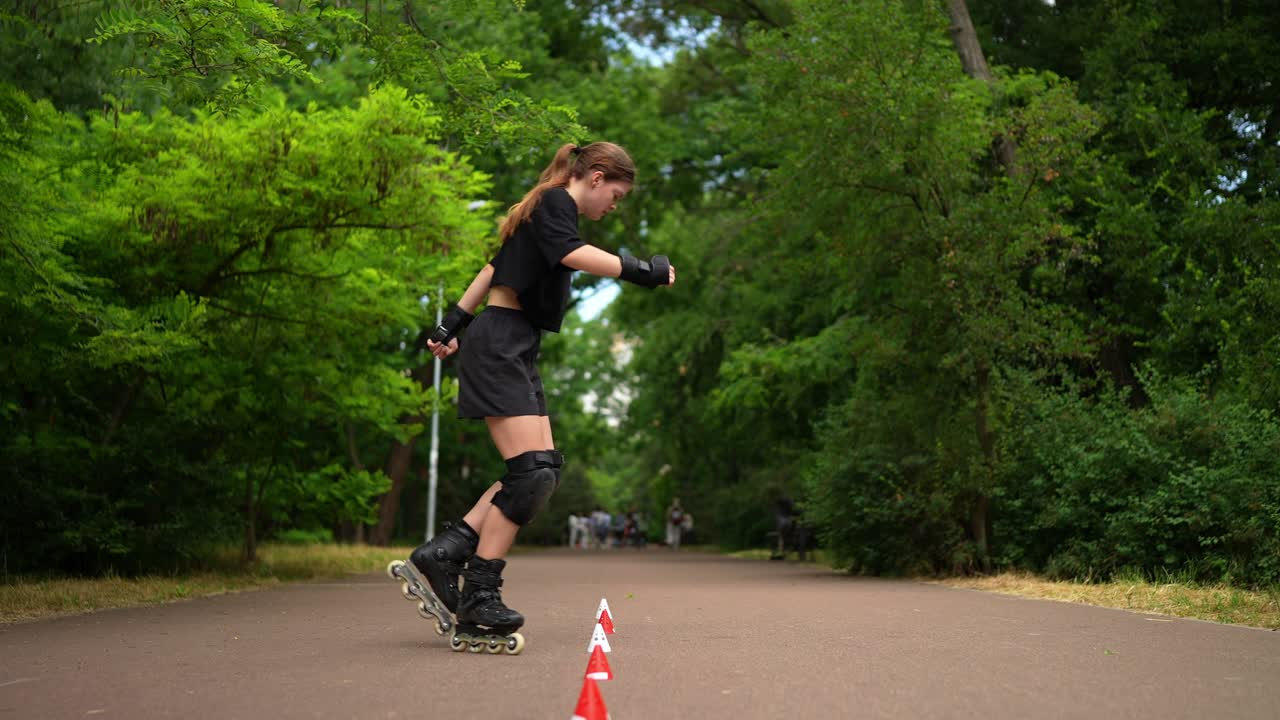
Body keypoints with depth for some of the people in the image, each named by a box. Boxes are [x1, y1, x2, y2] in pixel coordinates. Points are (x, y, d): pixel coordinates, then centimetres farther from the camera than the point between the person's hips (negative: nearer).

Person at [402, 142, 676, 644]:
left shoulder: (547, 208, 24)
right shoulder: (554, 201, -6)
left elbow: (495, 268, 28)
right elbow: (572, 253, -26)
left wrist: (453, 324, 28)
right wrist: (640, 271, -25)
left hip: (515, 352, 10)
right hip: (499, 347, -10)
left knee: (544, 467, 2)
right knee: (531, 470, -15)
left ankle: (445, 553, 3)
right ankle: (479, 595, -10)